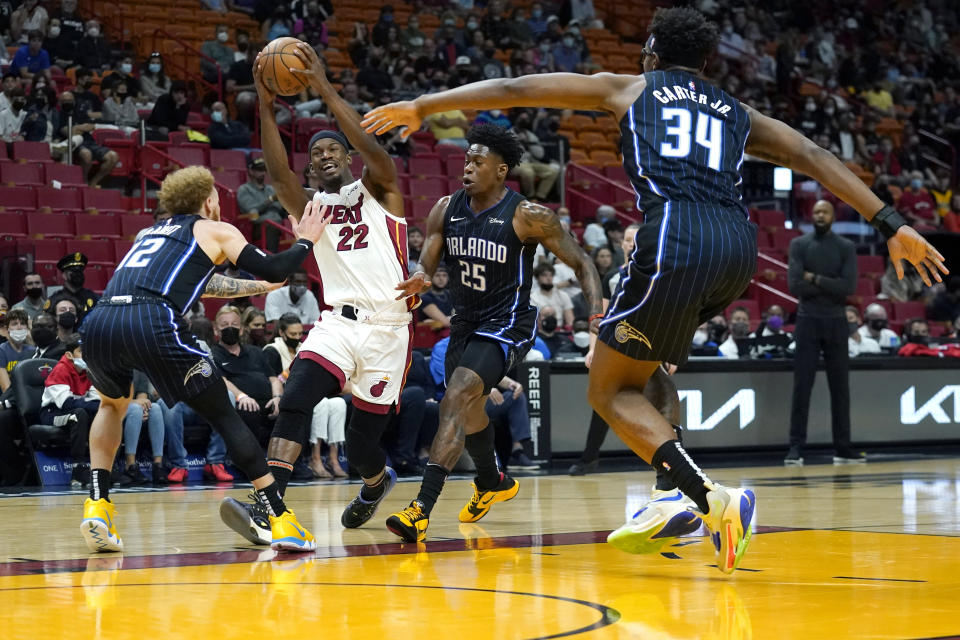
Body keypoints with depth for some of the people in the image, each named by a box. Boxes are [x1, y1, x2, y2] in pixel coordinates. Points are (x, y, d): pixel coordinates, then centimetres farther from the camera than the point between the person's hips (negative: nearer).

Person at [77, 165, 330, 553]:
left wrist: (262, 287, 64)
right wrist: (305, 242, 31)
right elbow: (275, 271, 12)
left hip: (97, 324, 5)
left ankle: (97, 506, 18)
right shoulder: (215, 231, 21)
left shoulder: (155, 232, 38)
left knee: (113, 405, 34)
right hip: (152, 323, -5)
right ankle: (283, 522, 5)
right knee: (224, 416, 9)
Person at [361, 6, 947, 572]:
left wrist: (423, 106, 28)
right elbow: (814, 158, 18)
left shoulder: (630, 89, 22)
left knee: (609, 391, 7)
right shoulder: (738, 113, 30)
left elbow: (513, 90, 22)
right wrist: (892, 225, 13)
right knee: (637, 361, 29)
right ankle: (678, 499, 17)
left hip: (677, 239, -5)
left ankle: (713, 498, -15)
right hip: (739, 247, 5)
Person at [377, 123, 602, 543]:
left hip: (507, 324, -7)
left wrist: (598, 313, -24)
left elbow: (580, 261, -10)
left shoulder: (527, 216, -16)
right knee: (469, 411, 23)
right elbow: (425, 266, -3)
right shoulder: (446, 209, -2)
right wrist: (420, 280, -28)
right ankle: (492, 483, 53)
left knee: (455, 401, -26)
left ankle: (421, 510, -33)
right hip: (466, 322, 7)